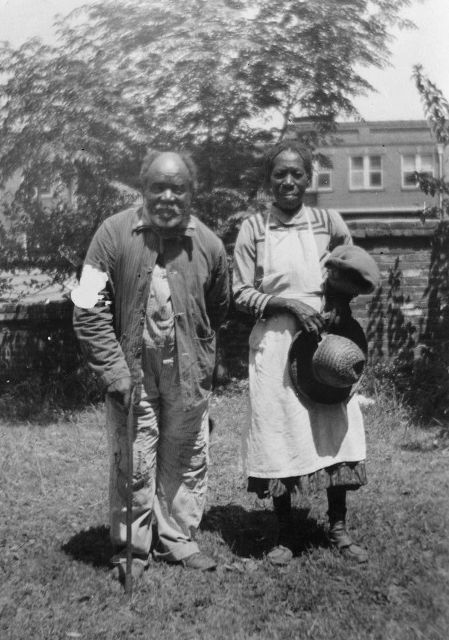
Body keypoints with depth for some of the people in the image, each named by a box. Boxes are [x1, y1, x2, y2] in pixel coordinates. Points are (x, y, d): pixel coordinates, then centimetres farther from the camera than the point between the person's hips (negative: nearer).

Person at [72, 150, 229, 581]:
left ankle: (176, 538, 33)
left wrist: (200, 360, 11)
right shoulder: (114, 234, -11)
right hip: (132, 375, -3)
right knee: (133, 465, 4)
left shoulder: (209, 245, -3)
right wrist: (114, 371, -15)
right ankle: (131, 549, 23)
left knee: (187, 461, 14)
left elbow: (218, 311, 12)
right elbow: (88, 309, -11)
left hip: (189, 378, 3)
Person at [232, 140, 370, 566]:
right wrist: (288, 303, -15)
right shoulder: (253, 228, 0)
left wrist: (340, 304, -4)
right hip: (275, 344, -1)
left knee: (337, 430, 3)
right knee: (279, 435, 3)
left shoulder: (329, 223, 5)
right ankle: (285, 534, 19)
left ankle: (338, 528, 22)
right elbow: (241, 295, -1)